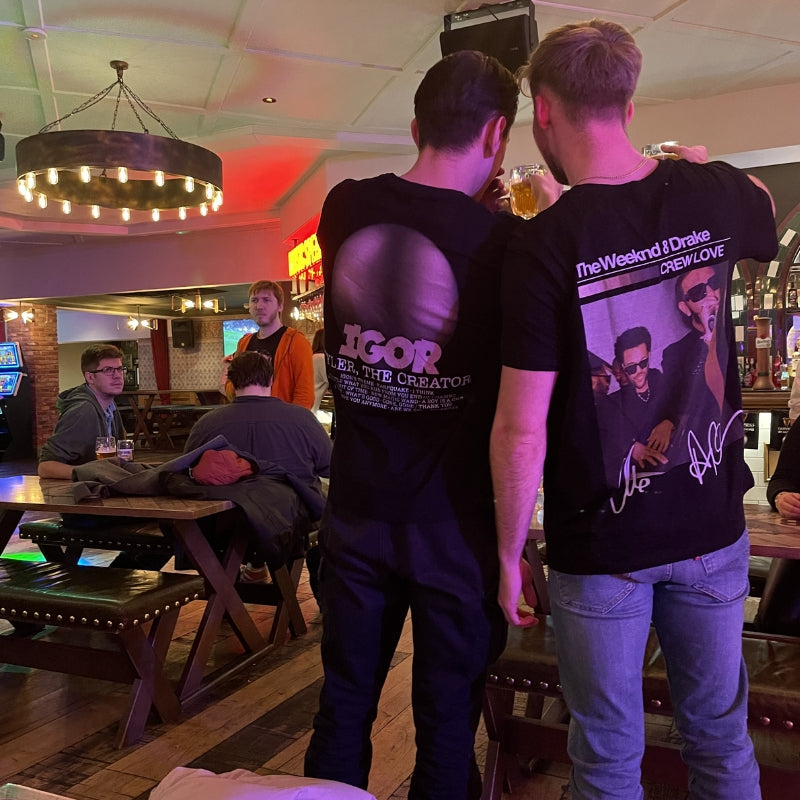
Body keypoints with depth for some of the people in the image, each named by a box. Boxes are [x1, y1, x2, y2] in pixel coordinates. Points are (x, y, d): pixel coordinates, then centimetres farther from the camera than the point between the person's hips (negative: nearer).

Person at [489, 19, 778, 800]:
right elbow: (769, 227, 21)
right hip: (713, 527, 5)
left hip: (601, 544, -4)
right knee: (720, 734, 22)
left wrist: (509, 554, -5)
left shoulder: (540, 246, -19)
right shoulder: (714, 194, -5)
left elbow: (521, 431, -18)